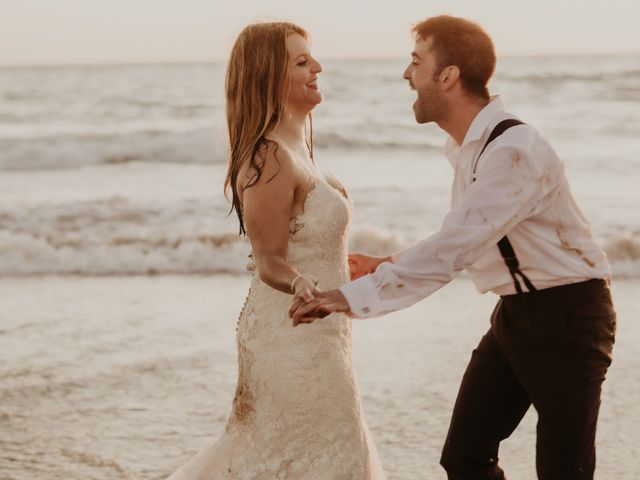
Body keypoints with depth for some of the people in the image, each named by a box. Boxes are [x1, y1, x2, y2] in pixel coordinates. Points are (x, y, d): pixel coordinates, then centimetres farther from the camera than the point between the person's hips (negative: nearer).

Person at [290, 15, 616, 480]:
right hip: (516, 313, 9)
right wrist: (389, 266, 8)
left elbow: (454, 247, -31)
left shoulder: (515, 151, -25)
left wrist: (355, 295, -30)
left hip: (567, 316, -9)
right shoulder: (468, 148, 4)